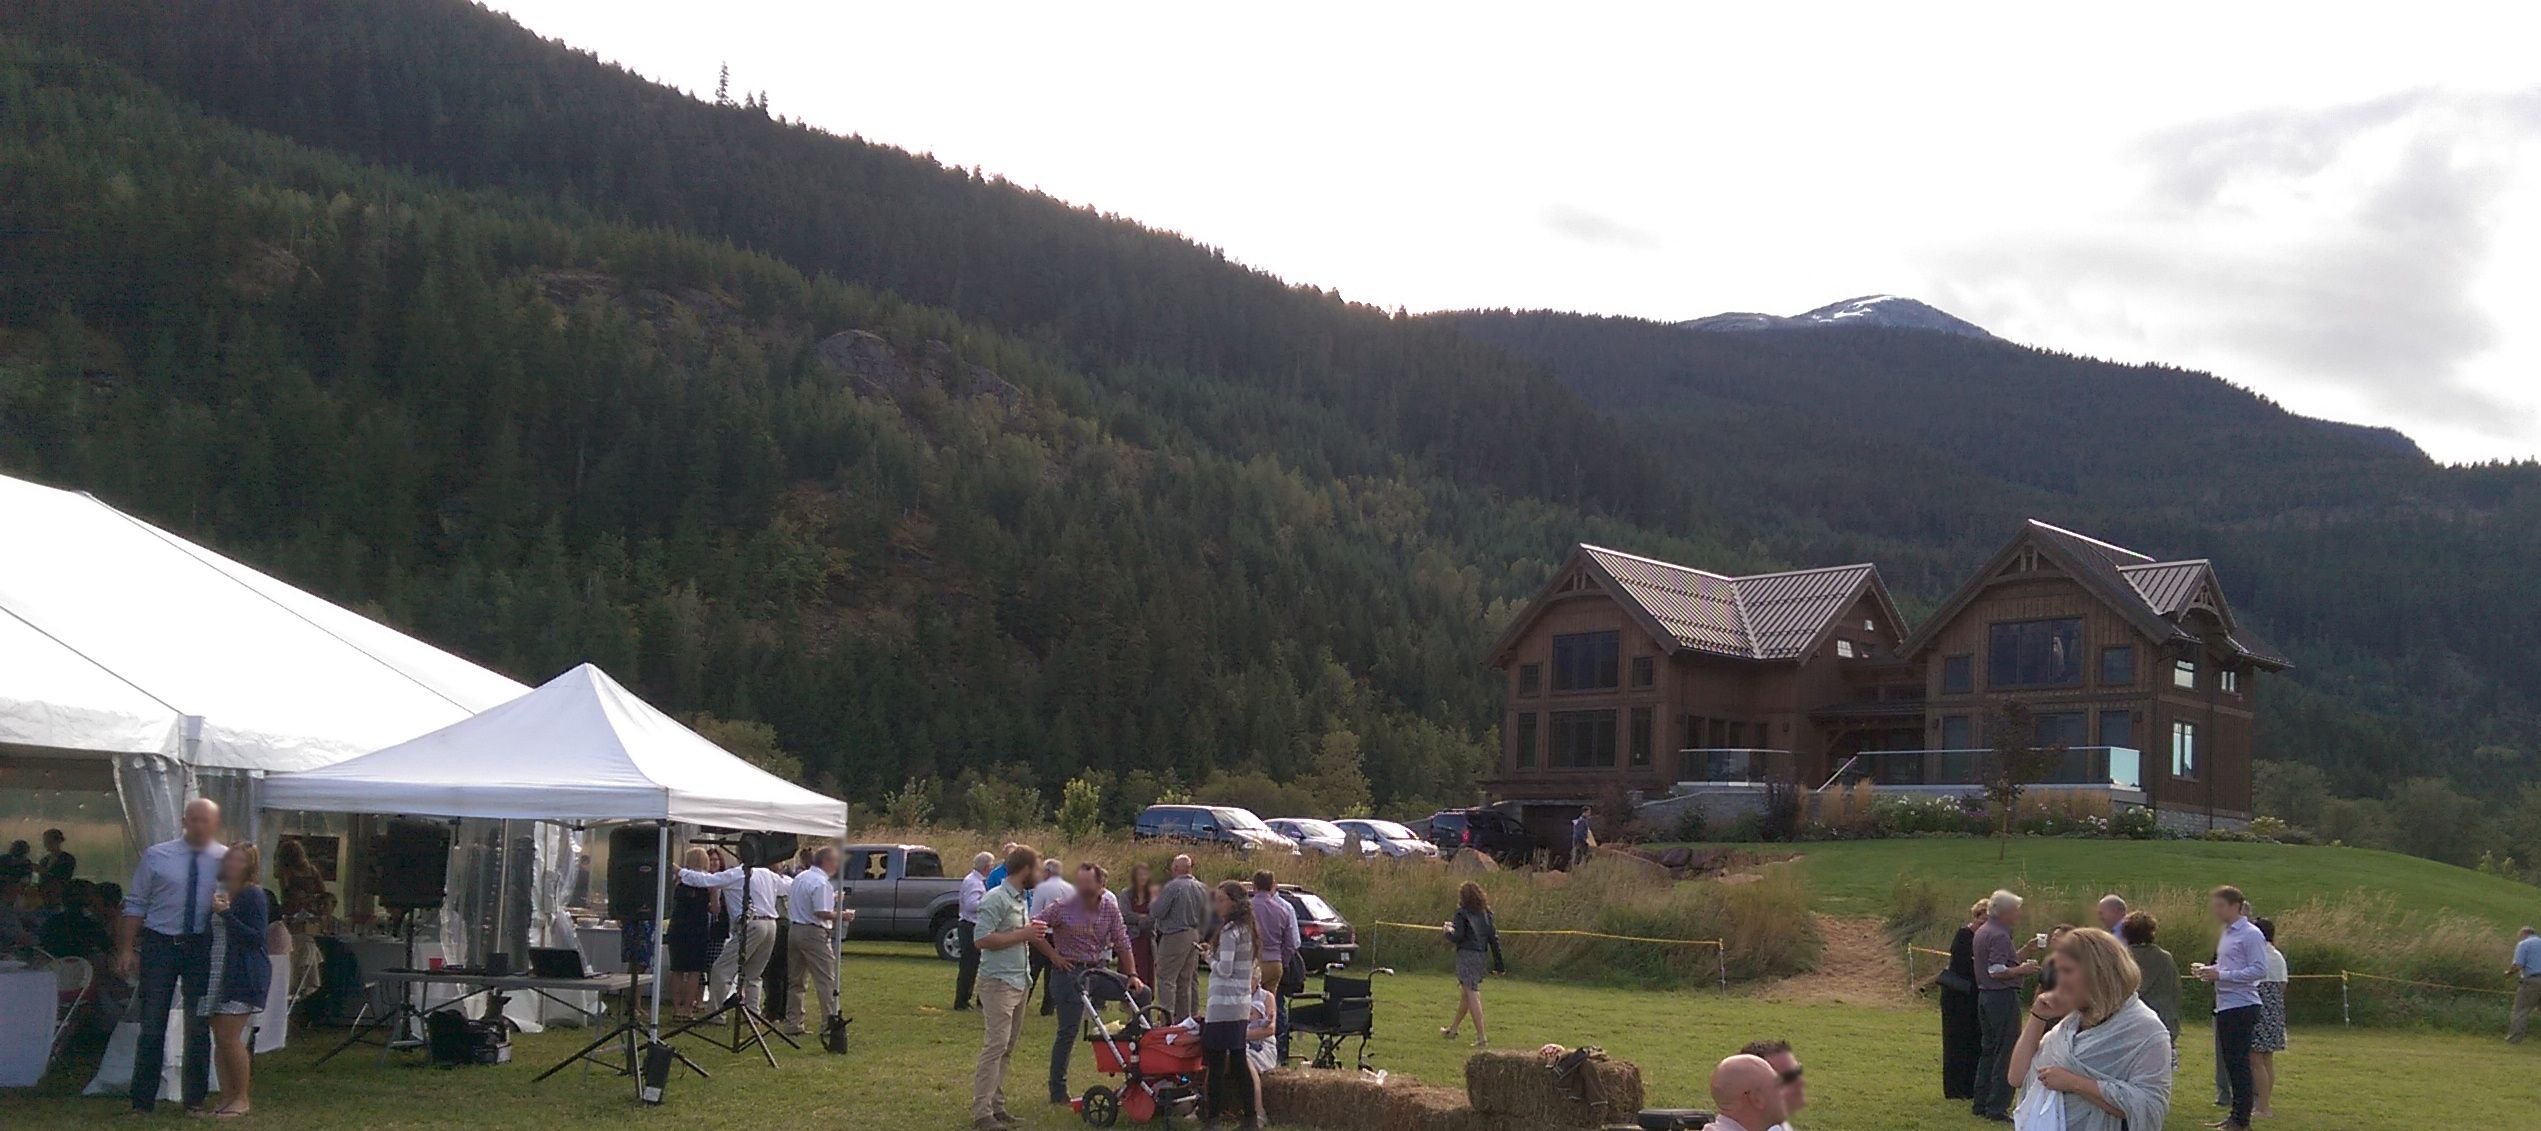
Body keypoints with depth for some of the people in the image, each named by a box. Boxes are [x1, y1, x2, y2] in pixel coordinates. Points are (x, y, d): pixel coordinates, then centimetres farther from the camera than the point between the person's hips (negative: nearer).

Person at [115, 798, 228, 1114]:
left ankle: (195, 1099, 18)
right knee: (152, 1025, 3)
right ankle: (143, 1100, 11)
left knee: (198, 1026, 8)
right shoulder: (156, 856, 0)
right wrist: (126, 949, -1)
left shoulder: (227, 860, 1)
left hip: (202, 947, 1)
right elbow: (136, 904, 3)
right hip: (160, 945, 0)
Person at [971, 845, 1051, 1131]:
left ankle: (996, 1105, 17)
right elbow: (982, 939, -22)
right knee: (995, 1046, -12)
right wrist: (1023, 935, -19)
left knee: (1007, 1049, 11)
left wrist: (1032, 932, 6)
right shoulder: (996, 899, -15)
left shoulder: (1023, 898, 14)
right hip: (999, 982, -9)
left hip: (1020, 981, 9)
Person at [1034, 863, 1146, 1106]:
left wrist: (1132, 975, 3)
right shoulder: (1064, 908, -11)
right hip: (1070, 973, -5)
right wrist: (1053, 956, -11)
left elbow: (1121, 941, 8)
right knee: (1068, 1032, -4)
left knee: (1142, 993, -4)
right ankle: (1057, 1092, 6)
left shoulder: (1110, 907, 2)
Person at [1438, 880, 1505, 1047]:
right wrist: (1498, 963, 10)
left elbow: (1457, 937, -15)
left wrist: (1448, 930, 7)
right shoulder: (1485, 913, 9)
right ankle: (1453, 1029, 35)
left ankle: (1481, 1037, -12)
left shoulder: (1462, 913, -9)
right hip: (1481, 955, 7)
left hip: (1466, 955, -7)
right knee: (1467, 994, 19)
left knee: (1472, 995, -7)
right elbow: (1494, 937, 8)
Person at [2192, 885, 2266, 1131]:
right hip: (2225, 1006, 9)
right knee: (2229, 1061, 13)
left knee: (2239, 1062, -5)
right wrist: (2207, 970, 6)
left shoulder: (2250, 934, -11)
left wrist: (2220, 975, -21)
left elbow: (2259, 970, -18)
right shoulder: (2227, 934, 15)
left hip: (2242, 1007, -9)